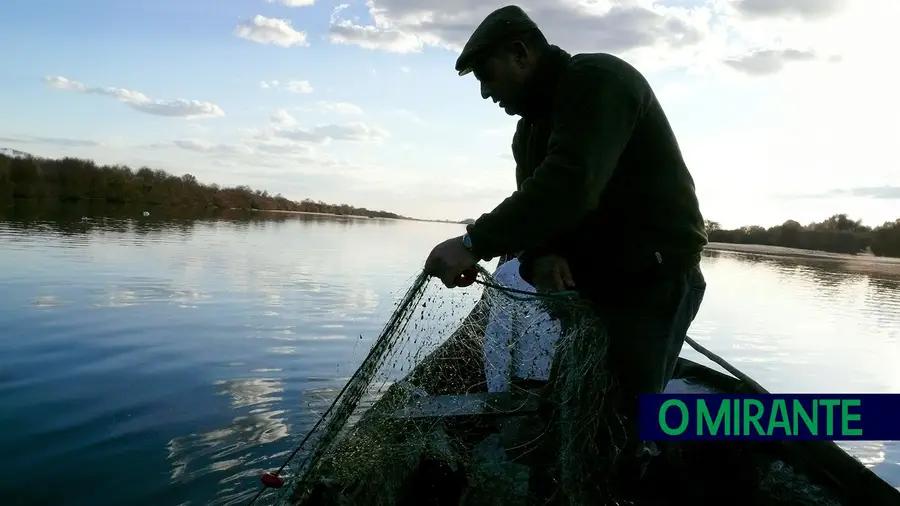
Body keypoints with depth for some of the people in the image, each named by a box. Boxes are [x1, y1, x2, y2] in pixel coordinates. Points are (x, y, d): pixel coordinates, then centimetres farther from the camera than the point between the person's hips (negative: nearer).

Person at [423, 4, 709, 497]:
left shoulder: (599, 80, -13)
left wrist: (475, 243, -29)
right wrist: (540, 258, -18)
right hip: (589, 284, 8)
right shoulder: (530, 128, 15)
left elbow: (571, 185, -28)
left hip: (653, 282, -8)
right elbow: (537, 203, 5)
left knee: (623, 424, -10)